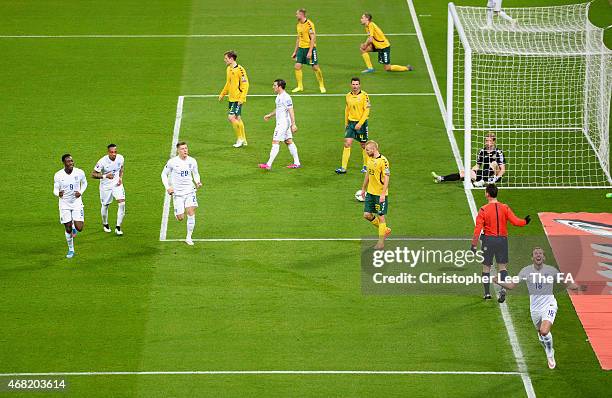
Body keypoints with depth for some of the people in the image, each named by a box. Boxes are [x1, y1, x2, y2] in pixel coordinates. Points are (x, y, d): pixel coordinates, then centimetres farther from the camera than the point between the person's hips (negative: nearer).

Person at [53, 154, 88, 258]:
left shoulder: (79, 172, -10)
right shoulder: (58, 175, -12)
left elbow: (84, 183, 10)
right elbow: (55, 190, -5)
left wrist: (81, 192, -9)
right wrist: (58, 193, -29)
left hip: (77, 203, 0)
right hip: (64, 204, 0)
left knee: (79, 228, -10)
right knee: (68, 229, 3)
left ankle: (74, 226, 28)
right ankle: (71, 250, 24)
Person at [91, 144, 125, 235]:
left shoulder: (120, 158, -11)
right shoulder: (103, 162, -25)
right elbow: (93, 174, -19)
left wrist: (120, 178, -3)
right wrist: (105, 176, -33)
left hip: (117, 184, 2)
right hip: (106, 186, -2)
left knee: (122, 203, -14)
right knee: (105, 205, 11)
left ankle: (118, 227, -5)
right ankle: (105, 224, 40)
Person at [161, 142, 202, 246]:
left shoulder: (192, 161, 0)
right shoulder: (172, 162, -8)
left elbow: (196, 174, 15)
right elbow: (164, 174, 4)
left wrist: (197, 182, -6)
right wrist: (167, 187, -8)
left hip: (190, 190, 1)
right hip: (177, 192, -1)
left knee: (191, 213, -14)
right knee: (180, 218, -2)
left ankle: (189, 237, -2)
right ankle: (177, 213, 37)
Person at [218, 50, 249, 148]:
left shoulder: (240, 69, -15)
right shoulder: (228, 69, 12)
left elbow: (245, 84, -16)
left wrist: (241, 98, -22)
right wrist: (222, 94, 27)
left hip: (238, 99, -9)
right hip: (231, 98, 9)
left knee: (231, 118, -13)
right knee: (237, 119, 12)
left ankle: (240, 138, 0)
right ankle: (243, 141, 21)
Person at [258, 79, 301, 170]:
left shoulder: (286, 98, -19)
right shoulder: (279, 96, 12)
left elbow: (291, 111, -21)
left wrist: (293, 124, -23)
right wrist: (269, 115, 27)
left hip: (283, 124, -10)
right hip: (280, 123, 10)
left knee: (275, 142, -8)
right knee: (289, 142, 12)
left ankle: (269, 164, -8)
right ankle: (296, 163, 16)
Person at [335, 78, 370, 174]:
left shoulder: (364, 95, -9)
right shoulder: (348, 96, 6)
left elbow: (366, 111, -12)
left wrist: (360, 123, -17)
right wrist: (346, 123, 16)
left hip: (361, 123, -4)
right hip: (351, 122, 4)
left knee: (363, 145, 6)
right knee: (347, 144, -6)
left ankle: (366, 166, 24)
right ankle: (343, 168, -8)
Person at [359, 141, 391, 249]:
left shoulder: (383, 161, -17)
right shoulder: (370, 159, 7)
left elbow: (386, 178, -18)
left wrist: (383, 194, -22)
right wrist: (363, 189, 23)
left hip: (380, 194, -8)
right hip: (370, 192, 8)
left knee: (381, 216, -1)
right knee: (367, 215, 7)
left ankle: (381, 242, 7)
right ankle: (385, 230, 27)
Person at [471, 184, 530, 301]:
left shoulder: (483, 210, -9)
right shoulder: (505, 208, -1)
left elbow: (478, 229, -11)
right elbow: (515, 221, -5)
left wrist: (474, 244, -8)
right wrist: (525, 221, 16)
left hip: (488, 239, -2)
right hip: (502, 239, 2)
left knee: (486, 266, 11)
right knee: (502, 266, 6)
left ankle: (487, 293, 14)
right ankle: (503, 289, -16)